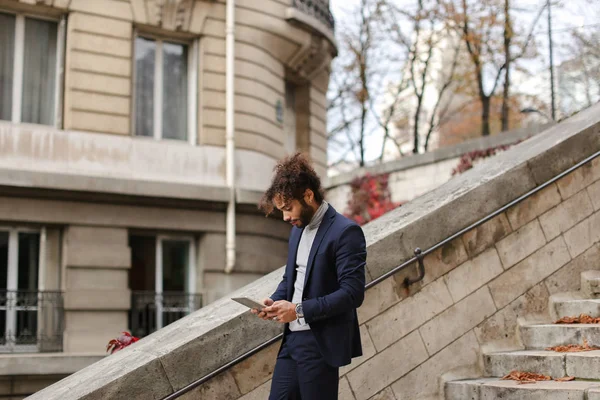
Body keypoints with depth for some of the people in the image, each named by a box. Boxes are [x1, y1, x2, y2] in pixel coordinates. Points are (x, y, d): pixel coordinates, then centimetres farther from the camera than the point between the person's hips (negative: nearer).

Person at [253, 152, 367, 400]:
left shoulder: (345, 232, -14)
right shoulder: (298, 229, 13)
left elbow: (353, 293, -20)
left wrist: (300, 310, -22)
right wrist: (275, 301, 2)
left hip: (321, 344, -8)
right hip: (292, 340, 8)